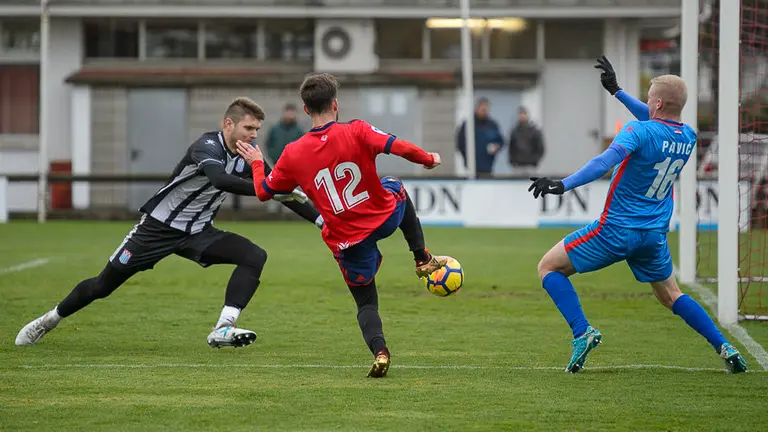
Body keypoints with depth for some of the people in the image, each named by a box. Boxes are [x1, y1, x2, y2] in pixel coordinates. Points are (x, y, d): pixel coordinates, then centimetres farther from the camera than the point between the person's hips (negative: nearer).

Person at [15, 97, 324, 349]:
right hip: (159, 226, -6)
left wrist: (321, 219, -8)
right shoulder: (208, 146, -26)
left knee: (255, 257, -17)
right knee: (104, 285, 1)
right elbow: (220, 180, -47)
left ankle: (223, 330, -23)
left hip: (197, 233, 6)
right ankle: (50, 320, 27)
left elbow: (282, 192, 2)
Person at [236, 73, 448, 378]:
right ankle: (423, 259, 35)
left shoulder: (293, 154, -9)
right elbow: (400, 148, -21)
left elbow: (263, 191, 3)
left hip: (347, 240, 0)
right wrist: (428, 159, 0)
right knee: (396, 187, 37)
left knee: (366, 304, 17)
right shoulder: (356, 132, -15)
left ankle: (379, 350, -13)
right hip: (386, 218, 0)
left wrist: (256, 163, 24)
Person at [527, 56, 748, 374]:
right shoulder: (688, 137, 4)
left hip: (617, 229, -7)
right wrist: (616, 91, 28)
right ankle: (724, 348, 13)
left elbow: (606, 161, -34)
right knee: (671, 295, 26)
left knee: (549, 267, 6)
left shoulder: (640, 131, -19)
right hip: (655, 234, 7)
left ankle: (582, 332, -11)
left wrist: (563, 184, -41)